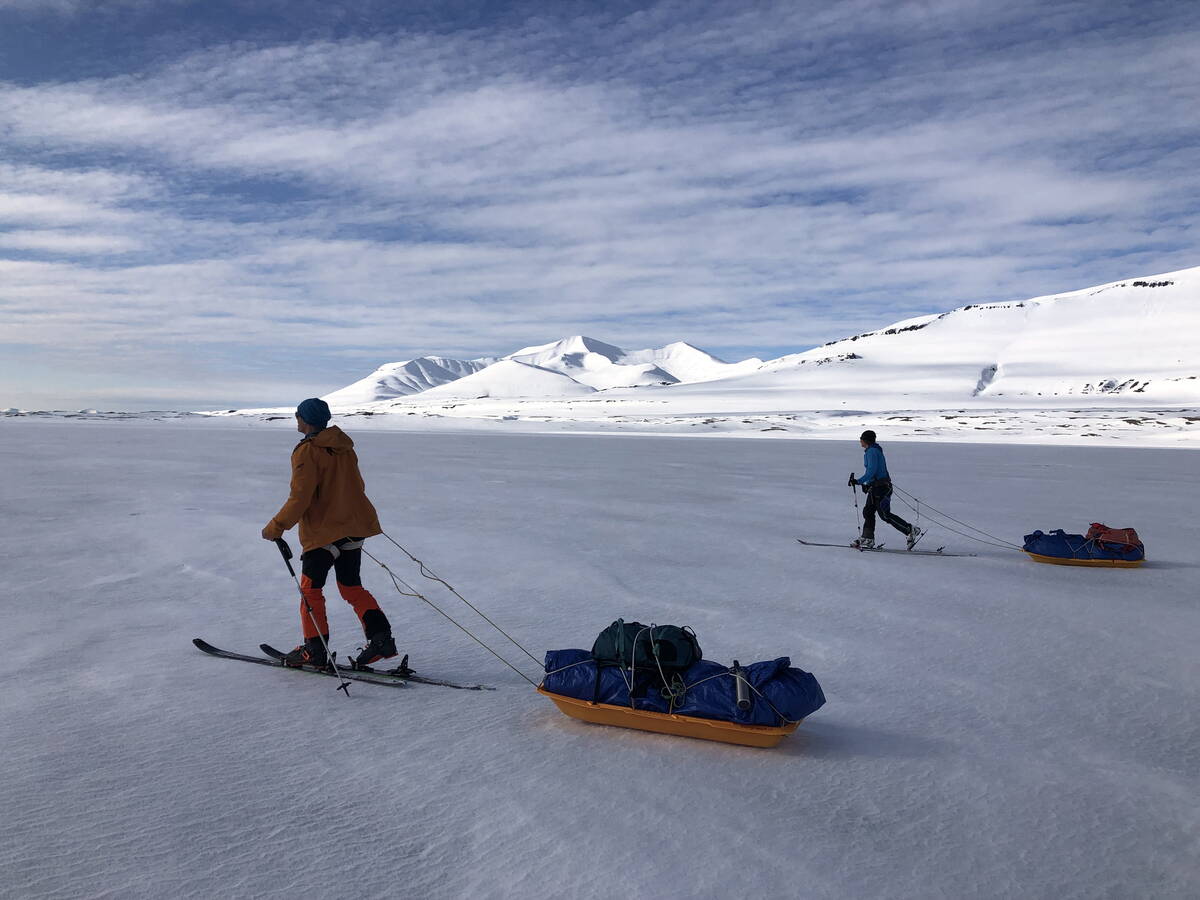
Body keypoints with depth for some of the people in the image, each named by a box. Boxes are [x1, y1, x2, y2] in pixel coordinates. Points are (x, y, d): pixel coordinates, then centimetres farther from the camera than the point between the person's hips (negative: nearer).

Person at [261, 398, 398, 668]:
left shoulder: (307, 452, -14)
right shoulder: (344, 446, 9)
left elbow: (300, 498, -19)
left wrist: (275, 527, -10)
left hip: (324, 531, -7)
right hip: (355, 526, 8)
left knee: (310, 588, 8)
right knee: (351, 587, 15)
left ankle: (314, 649, 10)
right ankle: (381, 638, 5)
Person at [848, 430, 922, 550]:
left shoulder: (872, 451, -16)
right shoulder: (874, 450, 16)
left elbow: (872, 471, -24)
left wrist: (859, 481, -25)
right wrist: (867, 484, 22)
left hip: (880, 487, -11)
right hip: (875, 487, 11)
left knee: (885, 515, -7)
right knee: (868, 512, 10)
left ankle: (911, 530, -2)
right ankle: (867, 538, 14)